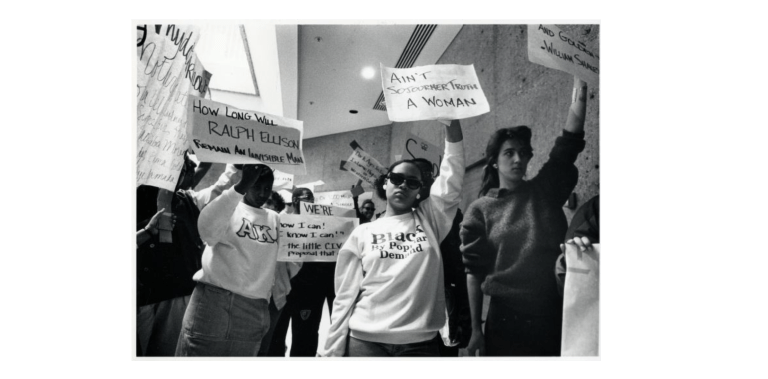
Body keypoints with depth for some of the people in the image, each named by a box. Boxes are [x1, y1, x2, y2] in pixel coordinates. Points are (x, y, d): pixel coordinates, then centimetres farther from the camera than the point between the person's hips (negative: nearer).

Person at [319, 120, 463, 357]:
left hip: (420, 342, 1)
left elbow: (453, 171, -2)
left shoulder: (430, 219, 7)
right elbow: (345, 296, 4)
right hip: (365, 341, 0)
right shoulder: (362, 233, 6)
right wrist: (332, 351, 0)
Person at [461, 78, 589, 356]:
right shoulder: (481, 209, 0)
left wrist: (579, 96, -15)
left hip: (555, 315, 2)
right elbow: (474, 271, -3)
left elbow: (568, 146, -5)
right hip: (506, 318, -2)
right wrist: (476, 328, -6)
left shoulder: (544, 191, 6)